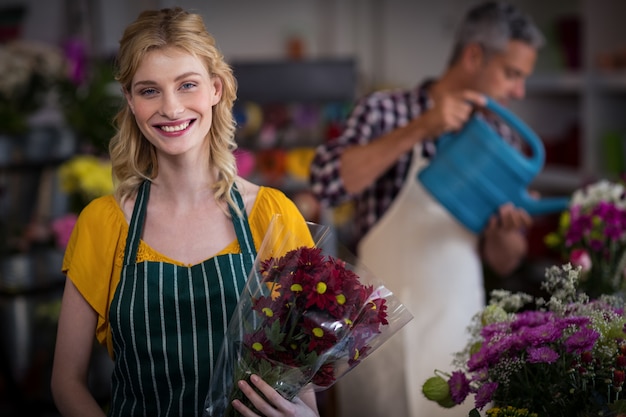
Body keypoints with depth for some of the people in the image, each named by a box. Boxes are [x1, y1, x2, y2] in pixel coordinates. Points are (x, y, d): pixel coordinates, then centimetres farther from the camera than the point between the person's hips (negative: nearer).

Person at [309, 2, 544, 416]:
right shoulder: (384, 110, -7)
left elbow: (505, 263, 8)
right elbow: (328, 181, -24)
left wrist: (503, 232, -14)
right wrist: (419, 129, -25)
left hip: (460, 334, 4)